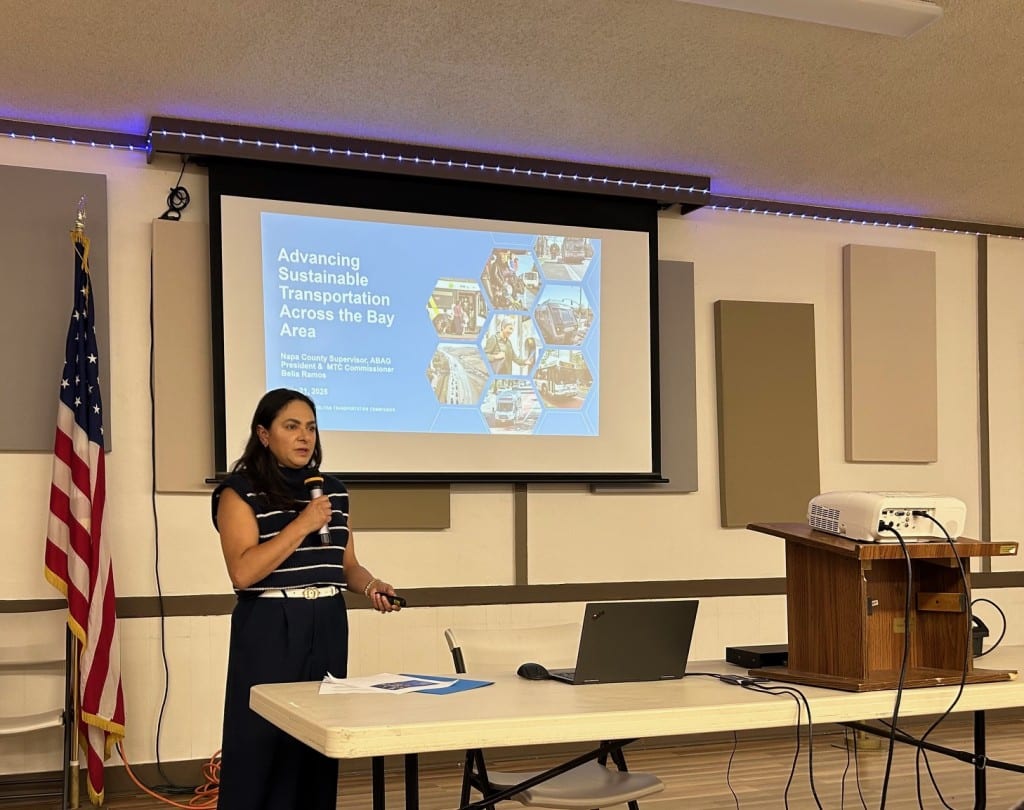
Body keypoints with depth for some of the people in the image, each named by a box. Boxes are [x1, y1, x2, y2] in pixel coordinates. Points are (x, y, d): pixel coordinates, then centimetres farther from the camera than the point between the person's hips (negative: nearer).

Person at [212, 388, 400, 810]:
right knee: (263, 748, -4)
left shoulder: (333, 491, 13)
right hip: (270, 630, -5)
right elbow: (243, 572, -17)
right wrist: (302, 525, -18)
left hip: (328, 627, 5)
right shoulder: (241, 491, -6)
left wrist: (370, 585, -4)